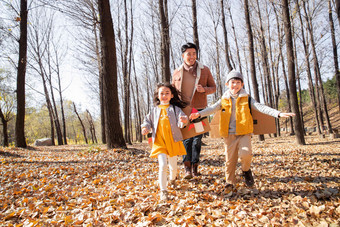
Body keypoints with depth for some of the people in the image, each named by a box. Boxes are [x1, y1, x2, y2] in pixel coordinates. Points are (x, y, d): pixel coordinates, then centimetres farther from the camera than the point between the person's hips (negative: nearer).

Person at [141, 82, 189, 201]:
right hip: (159, 142, 0)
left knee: (173, 166, 14)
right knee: (162, 166, -12)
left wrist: (184, 120, -33)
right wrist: (145, 128, -4)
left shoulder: (175, 109, 3)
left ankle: (172, 180, 47)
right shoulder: (155, 110, 7)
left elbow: (181, 119, -10)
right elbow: (148, 120, 16)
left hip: (173, 142, 0)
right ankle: (163, 191, 0)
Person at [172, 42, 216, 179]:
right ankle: (187, 168, -7)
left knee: (197, 138, 4)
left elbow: (213, 87, 8)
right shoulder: (177, 73, 7)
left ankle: (195, 167, 15)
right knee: (186, 138, -7)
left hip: (199, 109, 0)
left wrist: (204, 89, -14)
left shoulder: (204, 70, 4)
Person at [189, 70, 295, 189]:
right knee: (230, 159, 4)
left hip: (244, 133, -1)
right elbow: (212, 108, -4)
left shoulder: (247, 99, 6)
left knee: (245, 154, -22)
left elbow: (261, 107, -2)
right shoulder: (224, 100, 7)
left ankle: (246, 171, 11)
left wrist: (278, 113, -13)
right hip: (229, 134, 1)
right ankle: (230, 182, 23)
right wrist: (199, 114, -21)